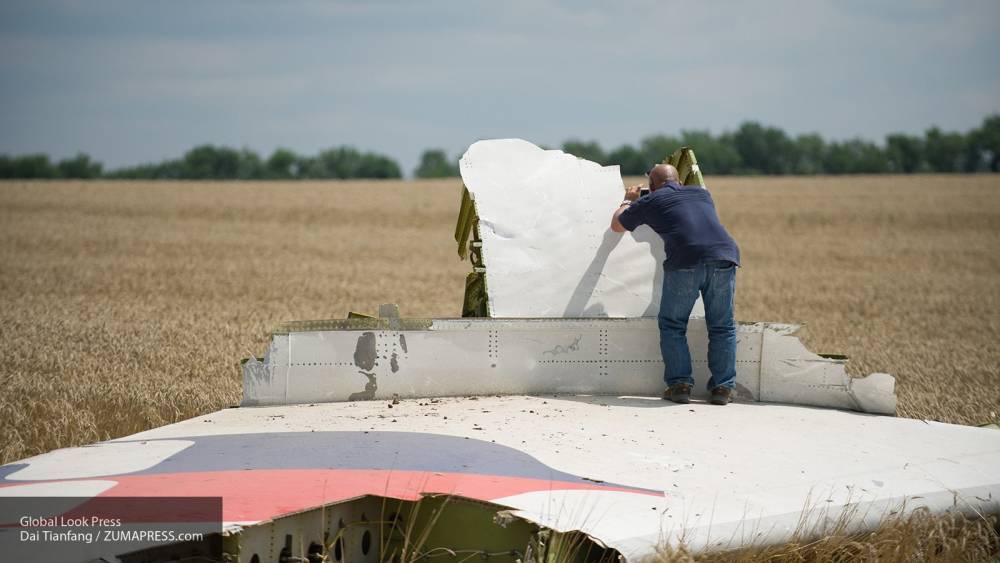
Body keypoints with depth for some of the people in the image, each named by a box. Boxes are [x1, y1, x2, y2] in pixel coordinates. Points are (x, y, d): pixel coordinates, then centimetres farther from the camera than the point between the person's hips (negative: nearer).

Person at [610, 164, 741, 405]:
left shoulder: (650, 201, 18)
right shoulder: (701, 193, 29)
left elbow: (617, 225, 34)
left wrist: (628, 200, 54)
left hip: (684, 261, -3)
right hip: (724, 256, 3)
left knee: (672, 325, 13)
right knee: (722, 327, 14)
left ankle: (679, 385, 8)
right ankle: (723, 387, 10)